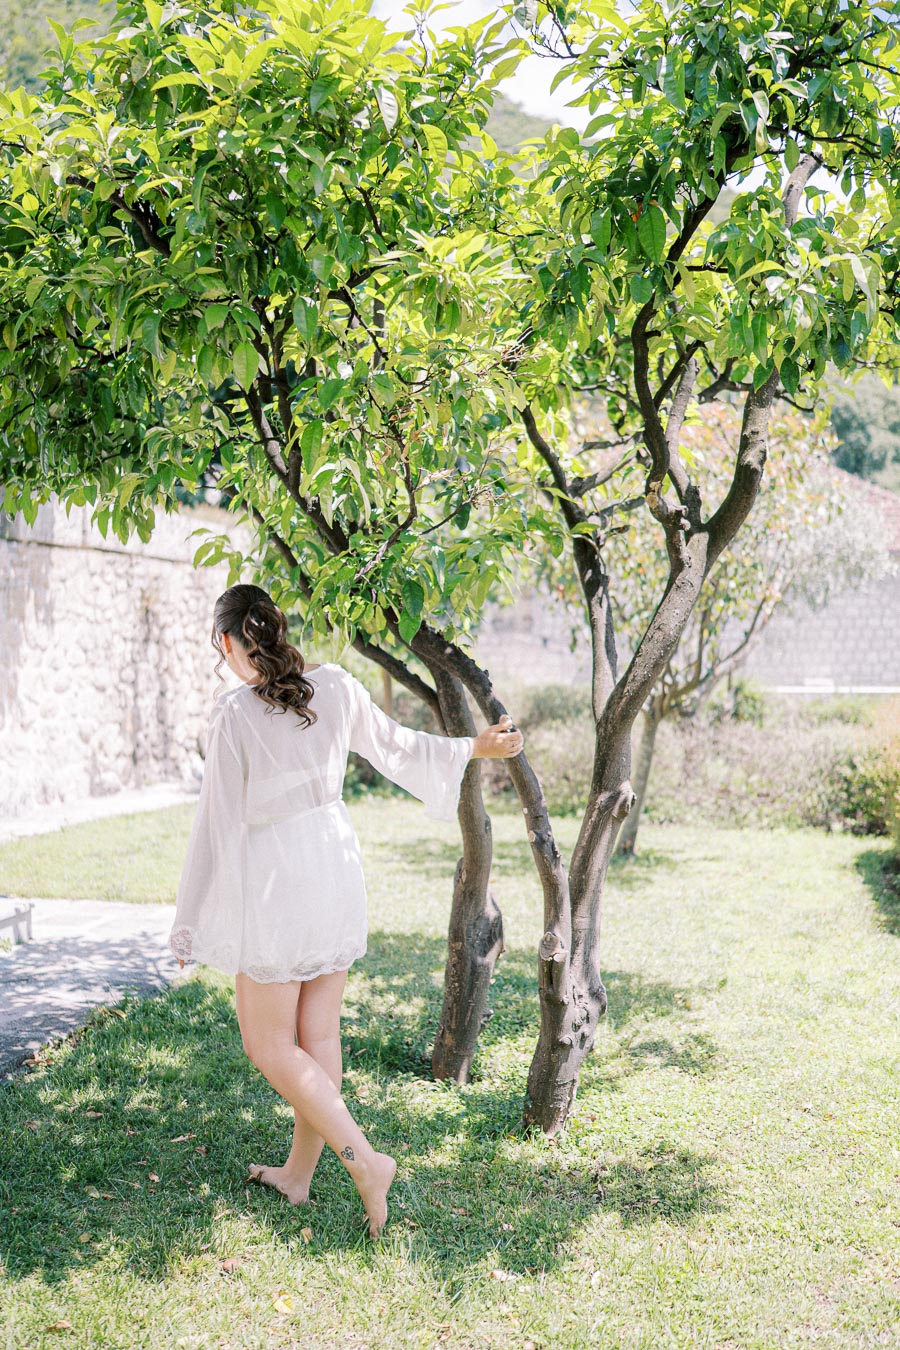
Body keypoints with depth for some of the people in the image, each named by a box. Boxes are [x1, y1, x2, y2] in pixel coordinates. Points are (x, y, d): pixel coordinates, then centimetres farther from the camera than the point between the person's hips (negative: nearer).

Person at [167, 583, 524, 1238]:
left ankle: (365, 1159, -4)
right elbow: (393, 743, 10)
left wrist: (192, 921, -4)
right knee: (320, 1034, 15)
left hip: (274, 877, -6)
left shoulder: (234, 712, -17)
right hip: (337, 864, 6)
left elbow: (220, 820, -14)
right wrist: (475, 747, 29)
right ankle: (299, 1172, 30)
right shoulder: (334, 685, -3)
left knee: (270, 1044, 8)